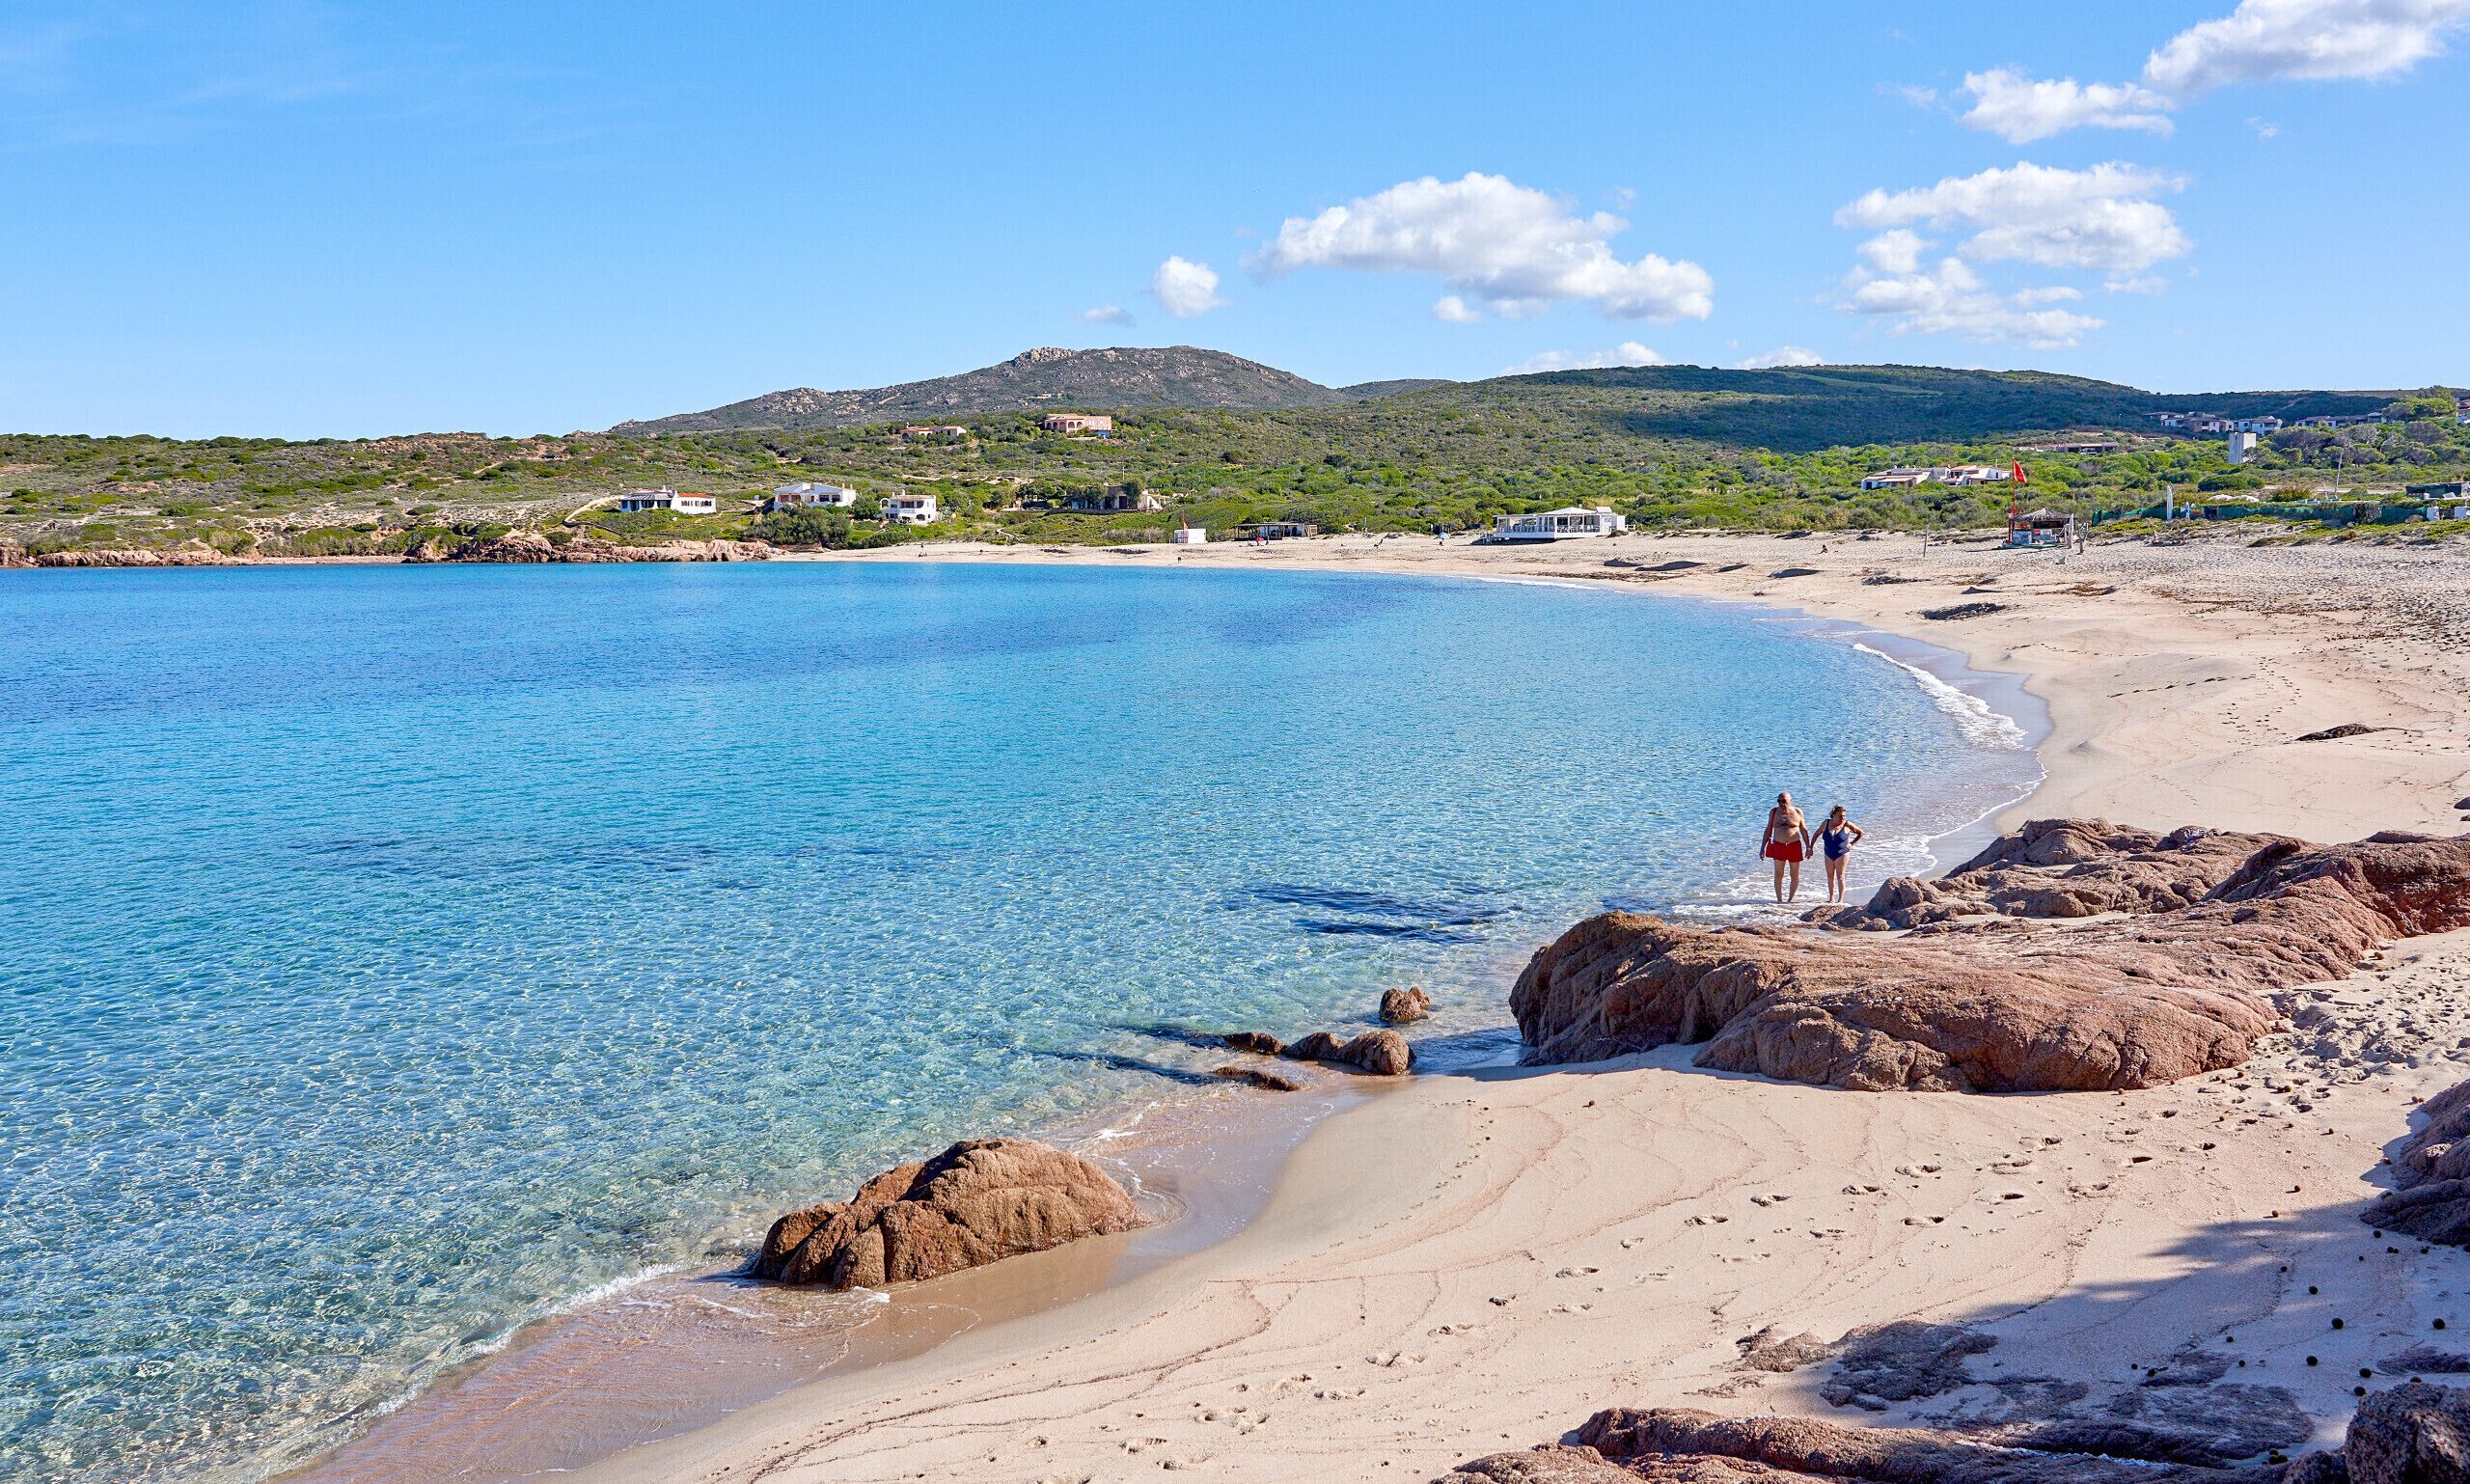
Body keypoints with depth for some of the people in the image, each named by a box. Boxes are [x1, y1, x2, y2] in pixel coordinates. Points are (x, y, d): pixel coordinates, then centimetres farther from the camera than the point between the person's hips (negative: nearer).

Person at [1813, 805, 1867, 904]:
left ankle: (1840, 899, 1)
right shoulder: (1826, 823, -1)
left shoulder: (1847, 825, -8)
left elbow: (1861, 833, 4)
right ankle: (1831, 898, 15)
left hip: (1842, 854, -3)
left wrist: (1852, 844, -2)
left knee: (1840, 876, -3)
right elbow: (1817, 834, 12)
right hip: (1828, 854, 3)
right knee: (1830, 876, 7)